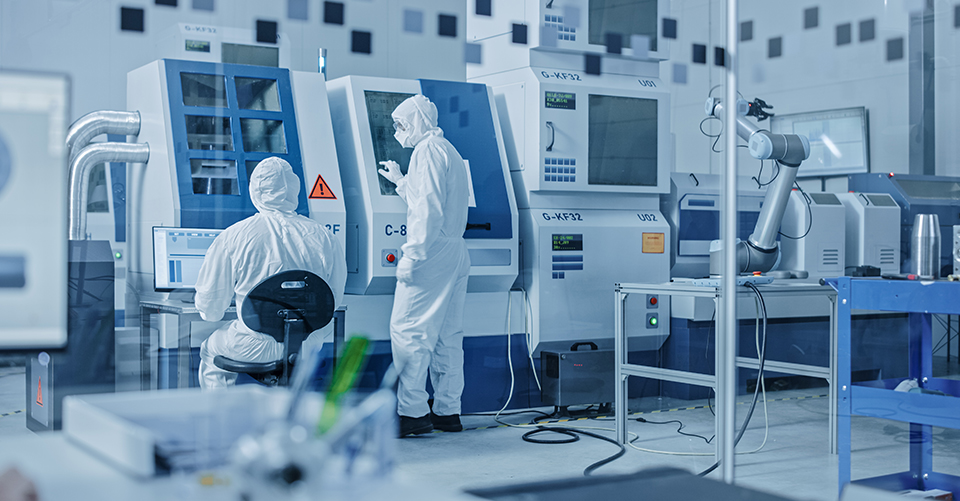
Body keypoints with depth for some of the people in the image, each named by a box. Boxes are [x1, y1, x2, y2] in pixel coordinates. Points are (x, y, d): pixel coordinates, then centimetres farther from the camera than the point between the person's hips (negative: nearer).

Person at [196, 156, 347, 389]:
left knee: (209, 351, 29)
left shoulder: (232, 238, -13)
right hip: (309, 348, 3)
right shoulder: (324, 237, -7)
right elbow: (335, 300, 6)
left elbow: (210, 309, -5)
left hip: (253, 349, -3)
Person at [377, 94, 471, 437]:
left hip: (432, 253, -10)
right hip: (456, 254, 10)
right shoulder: (450, 152, 22)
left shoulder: (427, 150, -8)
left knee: (407, 330, -7)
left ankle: (413, 412, -8)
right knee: (448, 335, 10)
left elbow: (429, 209, -18)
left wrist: (411, 254, -19)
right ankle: (448, 411, 13)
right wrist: (401, 182, 30)